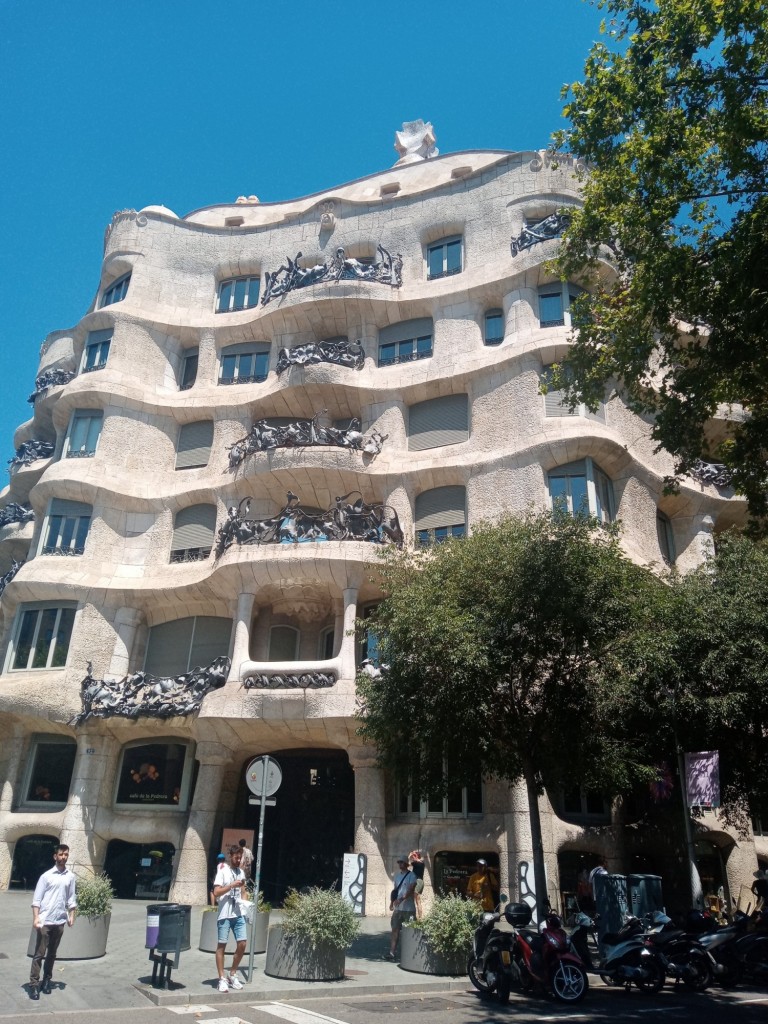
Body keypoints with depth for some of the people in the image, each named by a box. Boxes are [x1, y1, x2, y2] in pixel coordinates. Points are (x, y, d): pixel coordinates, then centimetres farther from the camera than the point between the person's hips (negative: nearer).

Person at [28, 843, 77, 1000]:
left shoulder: (70, 876, 6)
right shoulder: (46, 875, -5)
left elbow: (71, 899, 10)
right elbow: (37, 899, -6)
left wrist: (71, 916, 3)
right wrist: (36, 918, -13)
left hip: (60, 921, 4)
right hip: (45, 920, -4)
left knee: (52, 954, 12)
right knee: (39, 953, -2)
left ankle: (46, 981, 22)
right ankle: (34, 984, 2)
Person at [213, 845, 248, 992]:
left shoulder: (241, 872, 12)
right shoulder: (223, 871, -6)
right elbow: (216, 892, -13)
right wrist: (232, 885, -21)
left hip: (239, 914, 5)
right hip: (225, 914, -5)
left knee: (242, 944, 3)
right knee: (221, 945, 1)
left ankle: (233, 975, 17)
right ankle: (222, 978, 9)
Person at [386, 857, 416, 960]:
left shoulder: (411, 876, -10)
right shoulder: (397, 875, 11)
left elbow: (411, 890, -21)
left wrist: (401, 899, -31)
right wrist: (392, 902, 9)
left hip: (408, 908, -6)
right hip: (398, 908, 6)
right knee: (395, 929, 2)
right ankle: (392, 952, 4)